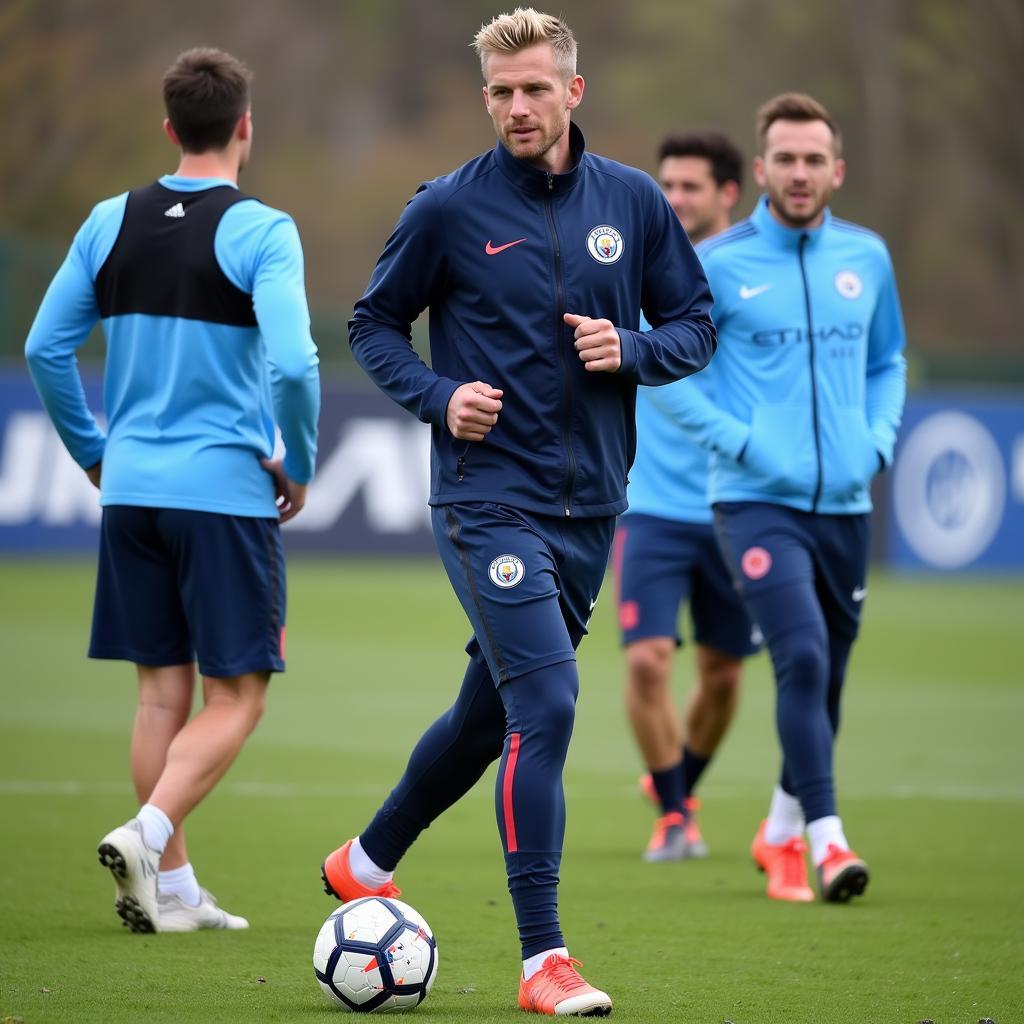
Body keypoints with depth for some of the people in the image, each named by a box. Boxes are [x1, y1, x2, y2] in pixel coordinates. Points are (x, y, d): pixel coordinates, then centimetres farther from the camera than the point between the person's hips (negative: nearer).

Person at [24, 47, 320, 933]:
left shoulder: (110, 223, 6)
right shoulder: (260, 231, -10)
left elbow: (45, 347, 8)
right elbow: (292, 365, -19)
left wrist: (92, 451, 18)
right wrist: (300, 468, -4)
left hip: (131, 489, 5)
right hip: (226, 489, -5)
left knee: (162, 690, 12)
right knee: (236, 698, 2)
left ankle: (172, 889, 12)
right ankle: (148, 834, -18)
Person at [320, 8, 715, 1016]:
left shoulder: (634, 202, 5)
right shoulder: (448, 209, -4)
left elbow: (695, 325, 12)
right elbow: (374, 324, 7)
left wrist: (631, 351, -9)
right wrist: (439, 396, -10)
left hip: (590, 505, 5)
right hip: (490, 502, -5)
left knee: (492, 710, 16)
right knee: (545, 709, -16)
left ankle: (369, 860, 40)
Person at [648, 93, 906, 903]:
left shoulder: (867, 258, 7)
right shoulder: (718, 264, -5)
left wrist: (878, 439, 3)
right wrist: (736, 439, -11)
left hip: (844, 504, 5)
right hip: (757, 501, -4)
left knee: (826, 680, 11)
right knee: (804, 658, -21)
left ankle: (782, 834, 31)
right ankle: (827, 839, -19)